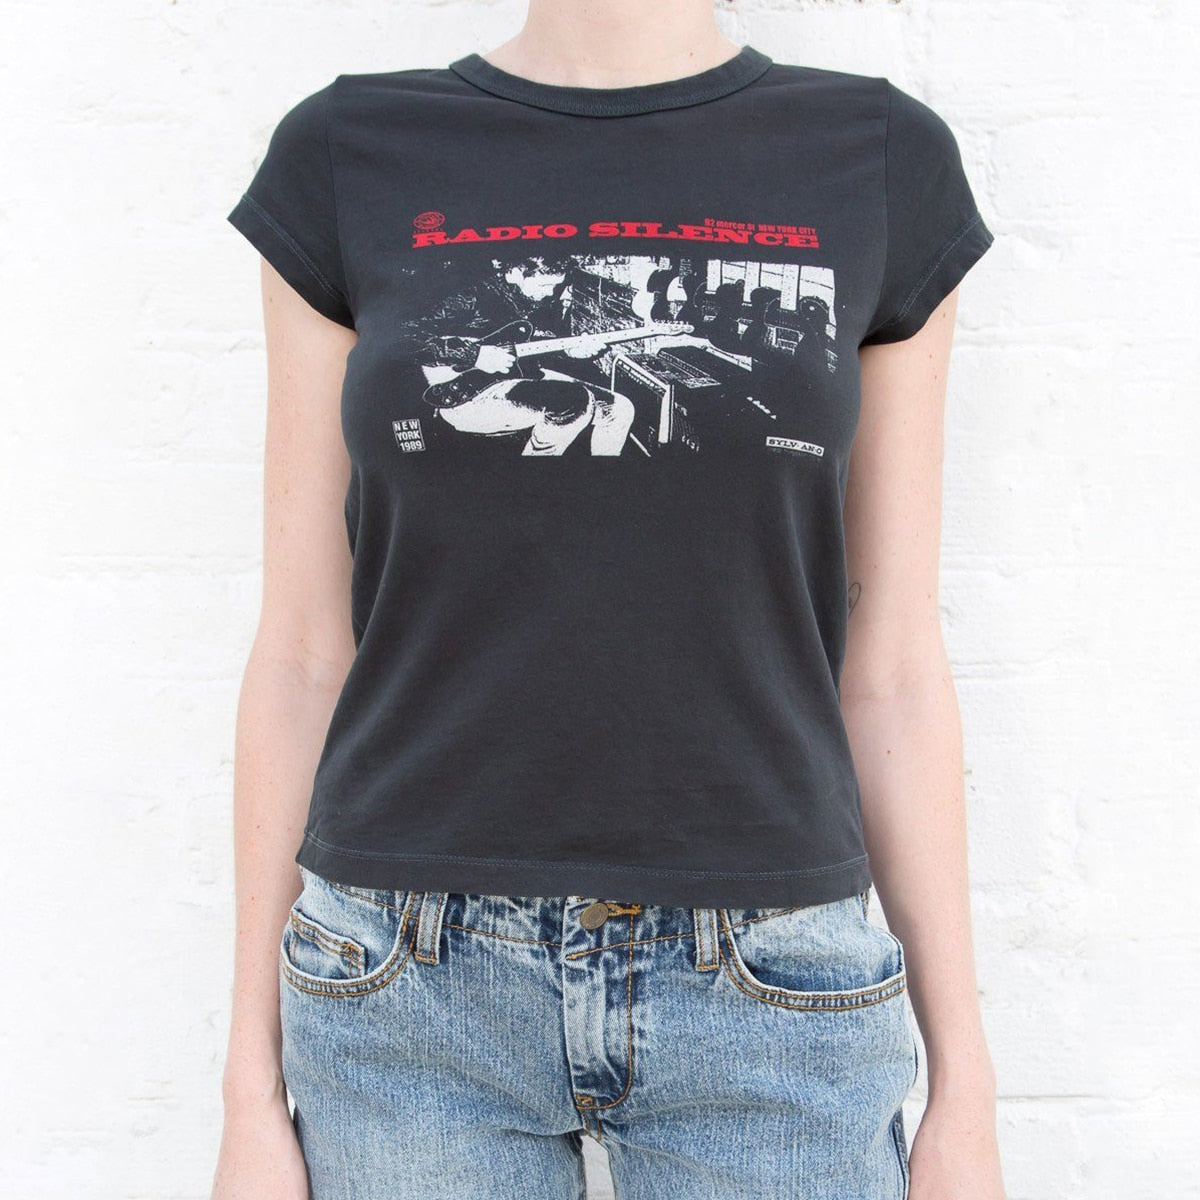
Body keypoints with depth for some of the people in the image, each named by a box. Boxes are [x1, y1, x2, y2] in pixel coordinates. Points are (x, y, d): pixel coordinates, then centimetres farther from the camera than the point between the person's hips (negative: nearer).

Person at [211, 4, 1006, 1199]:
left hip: (766, 1002, 1)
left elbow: (890, 662, 2)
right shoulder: (351, 161, 0)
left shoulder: (879, 161, 1)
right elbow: (303, 648, 1)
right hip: (415, 984, 0)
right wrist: (253, 1094, 2)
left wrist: (963, 1088, 3)